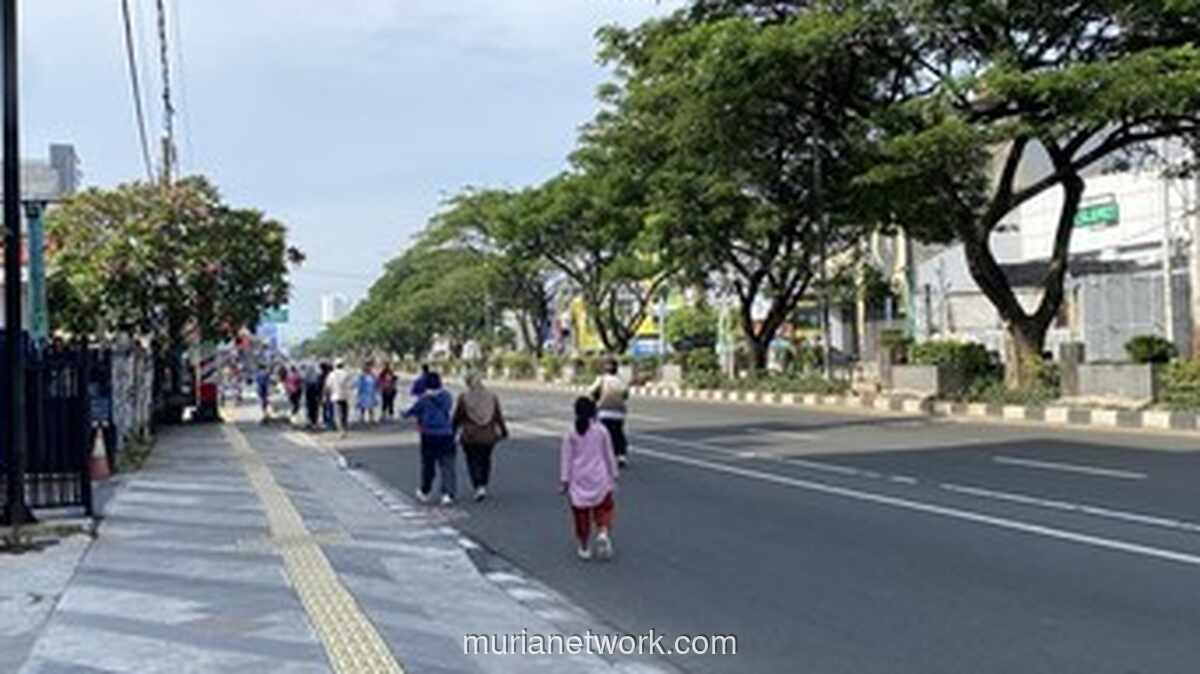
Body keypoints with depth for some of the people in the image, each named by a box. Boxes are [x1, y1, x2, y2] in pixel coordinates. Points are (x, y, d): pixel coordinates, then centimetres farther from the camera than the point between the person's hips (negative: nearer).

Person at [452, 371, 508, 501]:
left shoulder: (463, 397, -7)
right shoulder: (492, 397, -1)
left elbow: (457, 418, -3)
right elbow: (499, 416, 4)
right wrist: (504, 431, 17)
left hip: (470, 437, -2)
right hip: (488, 436, 2)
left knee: (473, 462, 6)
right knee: (485, 460, 19)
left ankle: (479, 487, -11)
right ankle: (483, 486, 24)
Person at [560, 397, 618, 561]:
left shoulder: (571, 433, -4)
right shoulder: (601, 430, -5)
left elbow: (566, 458, -4)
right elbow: (609, 455, 1)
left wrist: (565, 481, 1)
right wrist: (614, 475, 11)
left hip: (578, 479, 1)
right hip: (599, 478, -1)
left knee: (581, 513, 10)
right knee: (603, 508, 12)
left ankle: (584, 548, 15)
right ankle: (603, 533, -14)